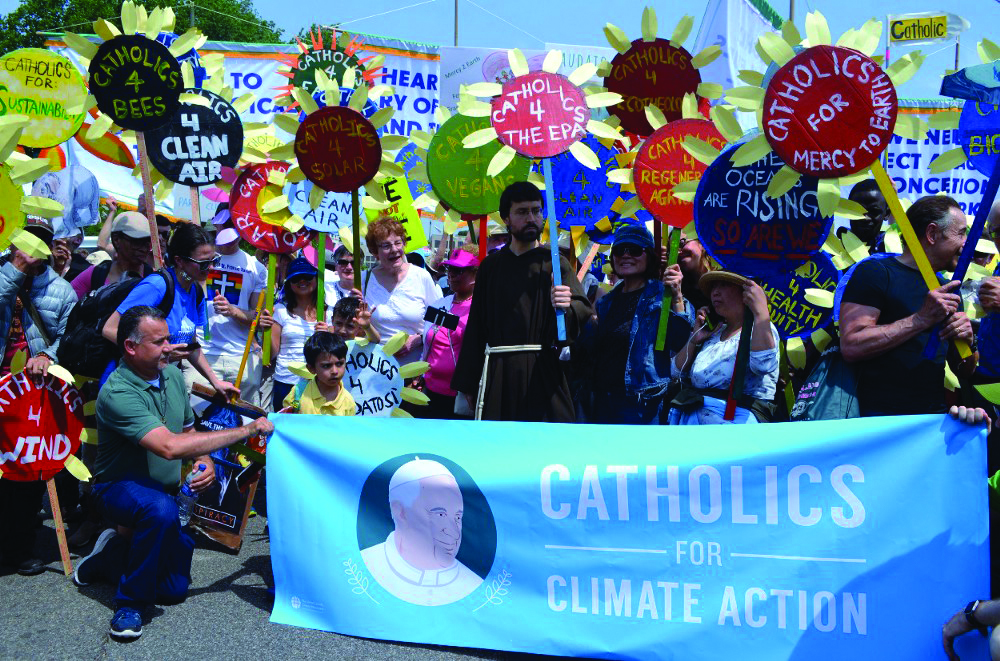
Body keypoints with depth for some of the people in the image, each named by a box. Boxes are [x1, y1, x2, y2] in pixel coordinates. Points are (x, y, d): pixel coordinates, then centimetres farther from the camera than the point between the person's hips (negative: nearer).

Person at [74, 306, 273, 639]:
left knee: (174, 590, 1)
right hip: (122, 487, -7)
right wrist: (247, 430, -35)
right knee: (161, 509, -41)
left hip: (166, 490, 7)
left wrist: (207, 464, -10)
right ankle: (129, 604, -20)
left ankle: (112, 554, 27)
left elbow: (188, 431, 13)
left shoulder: (172, 374, -1)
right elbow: (169, 446, -38)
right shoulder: (117, 393, -27)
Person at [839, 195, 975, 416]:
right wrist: (921, 319, -17)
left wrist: (967, 341, -2)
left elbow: (963, 370, 20)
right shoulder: (875, 272, -4)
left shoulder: (947, 289, 18)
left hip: (936, 417, 7)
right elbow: (851, 346, -17)